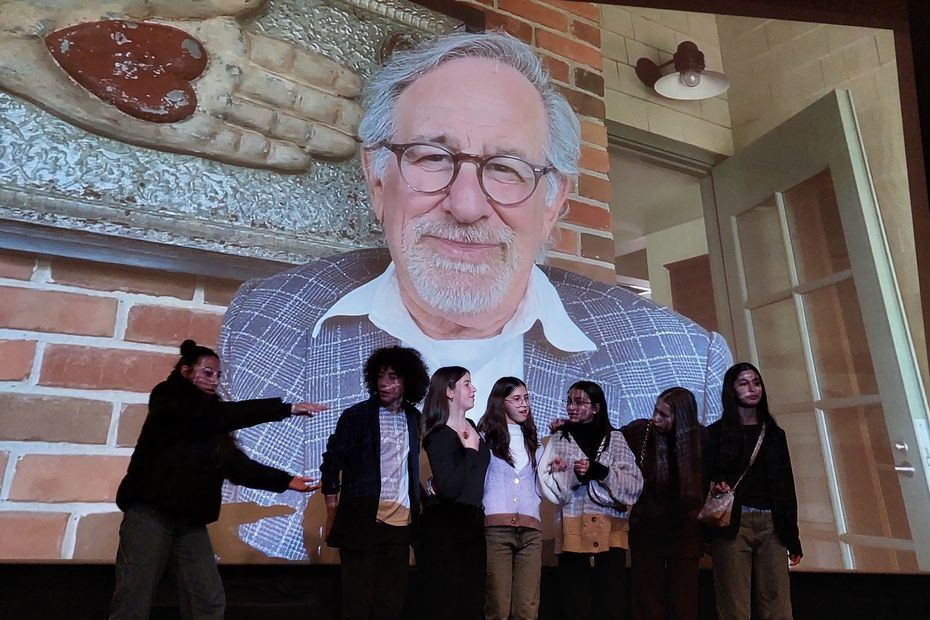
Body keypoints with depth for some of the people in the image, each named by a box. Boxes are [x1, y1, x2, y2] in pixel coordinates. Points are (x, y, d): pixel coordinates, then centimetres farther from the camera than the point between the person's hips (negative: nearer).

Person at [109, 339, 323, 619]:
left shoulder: (209, 420, 14)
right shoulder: (167, 398, -5)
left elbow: (236, 464, 12)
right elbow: (222, 414, -20)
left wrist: (285, 480, 6)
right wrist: (286, 408, -23)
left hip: (191, 521, 6)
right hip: (149, 512, -6)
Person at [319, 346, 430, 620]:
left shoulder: (414, 419, 8)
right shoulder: (356, 415, -3)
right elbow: (332, 460, -2)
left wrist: (417, 503, 11)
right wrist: (332, 508, -6)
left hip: (401, 522, 4)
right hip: (362, 519, -4)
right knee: (358, 598, 3)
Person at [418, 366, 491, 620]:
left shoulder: (470, 426, 9)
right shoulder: (439, 437, -16)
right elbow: (449, 489, -26)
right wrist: (470, 449, -20)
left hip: (471, 522, 8)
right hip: (446, 526, -8)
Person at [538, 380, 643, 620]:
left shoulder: (615, 438, 5)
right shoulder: (559, 439, 6)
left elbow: (635, 485, -4)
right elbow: (548, 486, -1)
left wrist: (599, 471, -16)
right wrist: (574, 474, -18)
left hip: (610, 532, 0)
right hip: (572, 532, 0)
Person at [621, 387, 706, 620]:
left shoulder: (701, 437, -6)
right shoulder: (640, 431, -8)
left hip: (685, 529, 0)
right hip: (646, 526, 0)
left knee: (684, 600, 3)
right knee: (648, 600, 5)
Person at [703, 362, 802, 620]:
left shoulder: (774, 434, 16)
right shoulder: (716, 433, 6)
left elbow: (785, 488, 13)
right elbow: (703, 478, 4)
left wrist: (793, 538, 10)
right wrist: (716, 485, -19)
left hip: (771, 526, 3)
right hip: (732, 525, -3)